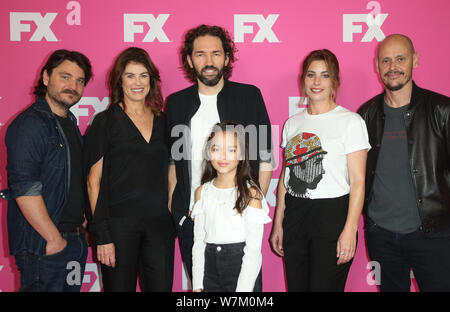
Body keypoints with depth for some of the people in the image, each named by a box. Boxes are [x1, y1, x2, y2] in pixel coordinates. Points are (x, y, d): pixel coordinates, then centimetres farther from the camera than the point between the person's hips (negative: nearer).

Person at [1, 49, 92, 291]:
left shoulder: (70, 123, 14)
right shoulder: (29, 124, -14)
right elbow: (24, 190, -21)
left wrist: (82, 222, 12)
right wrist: (54, 238, -18)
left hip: (76, 240, 8)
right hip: (42, 246, -8)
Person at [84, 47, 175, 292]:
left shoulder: (162, 122, 11)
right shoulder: (106, 122, -1)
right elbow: (94, 181, -4)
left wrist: (174, 218, 7)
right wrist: (102, 235, -9)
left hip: (160, 224, 4)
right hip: (119, 223, -3)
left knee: (161, 286, 6)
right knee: (119, 286, 5)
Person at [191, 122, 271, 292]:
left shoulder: (250, 193, -11)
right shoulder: (202, 192, 5)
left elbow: (253, 250, -12)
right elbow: (198, 242, 6)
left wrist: (243, 289, -17)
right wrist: (197, 285, 2)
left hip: (244, 271, -4)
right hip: (210, 268, 4)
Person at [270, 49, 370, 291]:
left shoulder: (350, 121, -4)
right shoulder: (292, 123, 11)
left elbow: (358, 181, -8)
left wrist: (350, 229, -14)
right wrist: (278, 223, 11)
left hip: (333, 215, -4)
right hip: (294, 215, 5)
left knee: (325, 286, -2)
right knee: (296, 286, 9)